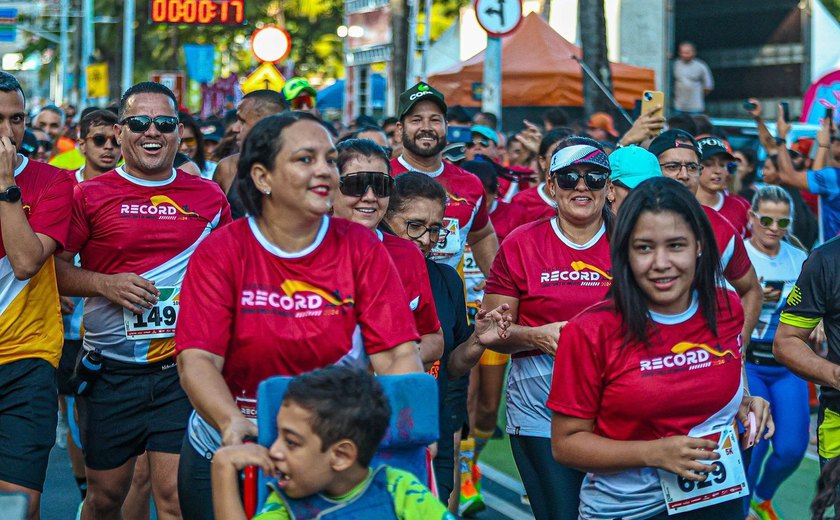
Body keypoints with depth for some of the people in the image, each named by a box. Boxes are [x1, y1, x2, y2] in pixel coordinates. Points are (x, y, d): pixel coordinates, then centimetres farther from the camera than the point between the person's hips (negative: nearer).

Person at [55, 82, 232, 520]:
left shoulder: (210, 199, 6)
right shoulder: (90, 195, 1)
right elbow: (53, 269, 0)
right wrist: (105, 284, -16)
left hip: (183, 371, 0)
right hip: (110, 371, 0)